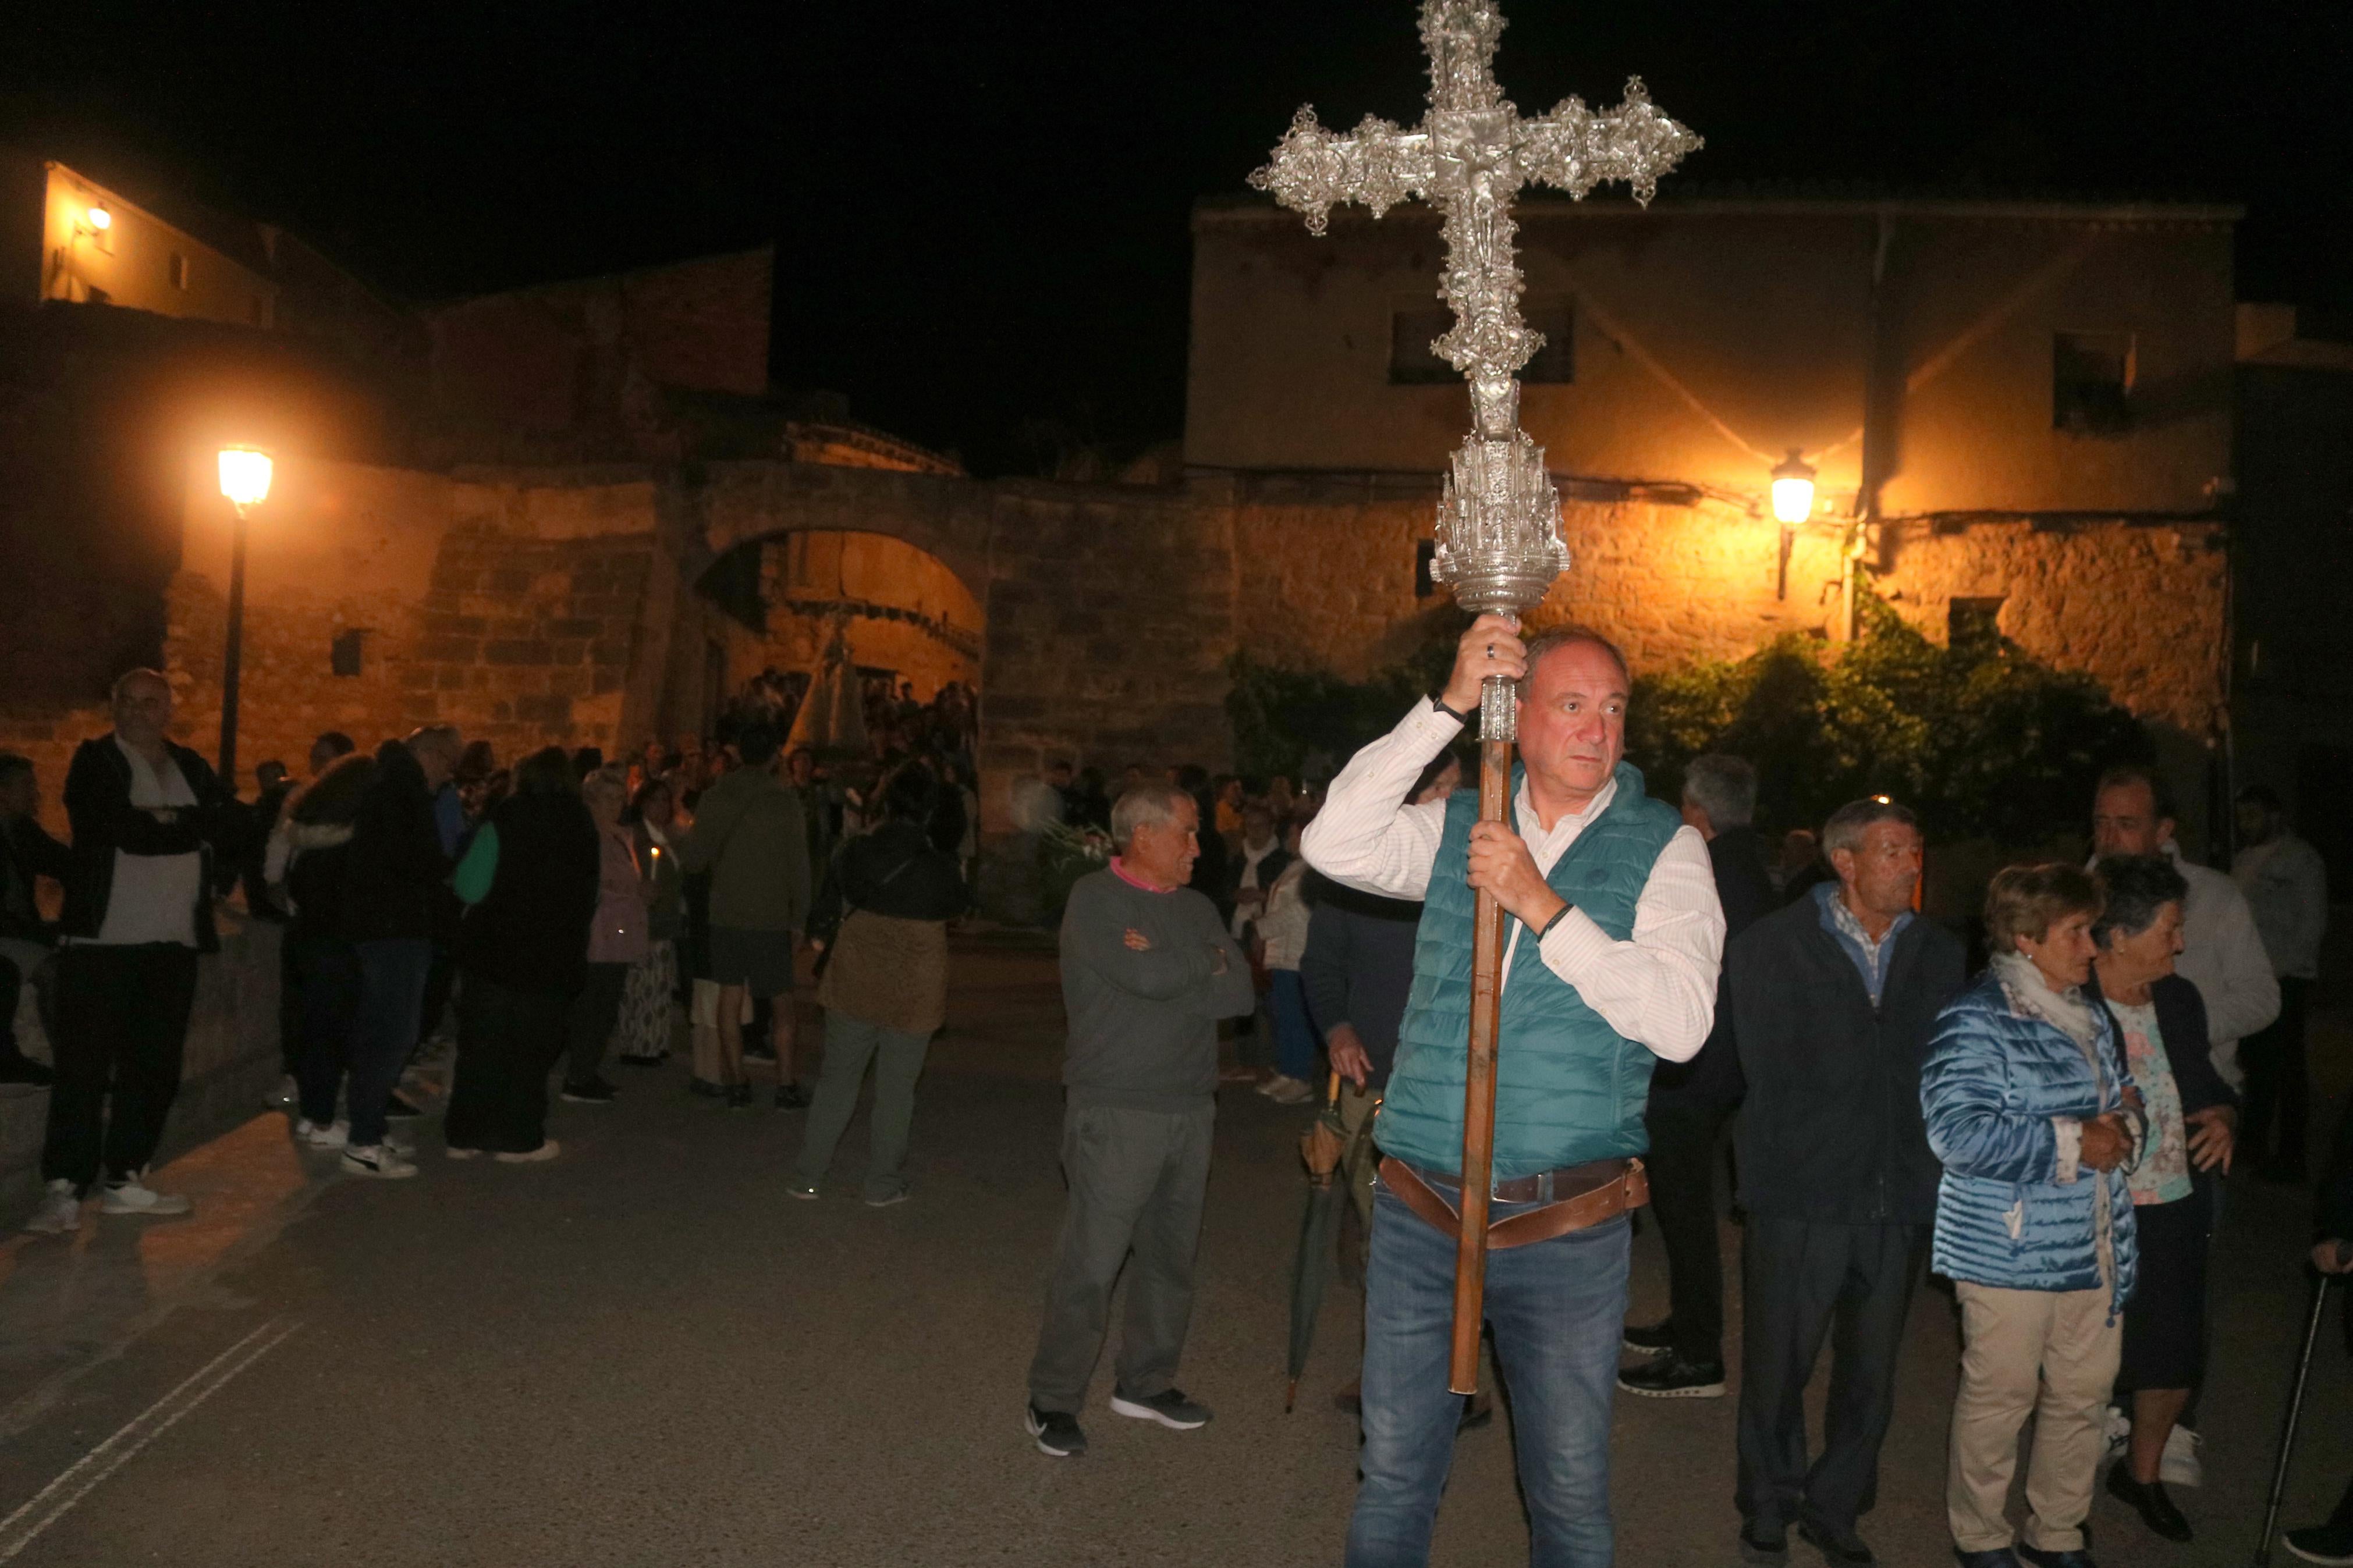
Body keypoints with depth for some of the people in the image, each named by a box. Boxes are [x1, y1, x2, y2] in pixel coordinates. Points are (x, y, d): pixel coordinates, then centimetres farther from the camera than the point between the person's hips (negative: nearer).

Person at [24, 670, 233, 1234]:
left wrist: (162, 822, -11)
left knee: (155, 1066, 7)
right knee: (84, 1065, -5)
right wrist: (187, 829, -6)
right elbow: (113, 826, -16)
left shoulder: (192, 768, 15)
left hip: (173, 941, 5)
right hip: (102, 937, -5)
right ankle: (64, 1187, 0)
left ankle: (124, 1178, 16)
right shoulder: (95, 761, 1)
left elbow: (226, 822, -2)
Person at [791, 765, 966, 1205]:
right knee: (895, 1090, 9)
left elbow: (824, 909, 5)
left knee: (836, 1080, 15)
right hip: (912, 995, -2)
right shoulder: (938, 865, -15)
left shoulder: (854, 854, -6)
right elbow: (956, 906, 5)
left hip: (854, 986, 3)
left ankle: (807, 1177, 20)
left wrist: (818, 936, 27)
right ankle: (882, 1185, 16)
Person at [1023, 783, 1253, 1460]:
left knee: (1171, 1256, 14)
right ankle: (1053, 1400, 9)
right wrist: (1208, 960, -4)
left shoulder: (1196, 907, 11)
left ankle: (1146, 1382, 29)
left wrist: (1167, 972, -11)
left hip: (1191, 1109, 7)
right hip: (1117, 1114, -6)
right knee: (1091, 1263, -3)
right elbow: (1149, 978, -21)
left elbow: (1240, 992, 0)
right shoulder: (1096, 899, -7)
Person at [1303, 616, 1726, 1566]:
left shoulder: (1664, 849, -2)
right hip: (1420, 1216, 2)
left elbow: (1681, 1022, -16)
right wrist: (1448, 704, -16)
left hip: (1569, 1229, -1)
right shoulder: (1457, 827, 5)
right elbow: (1335, 846, -14)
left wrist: (1541, 905, -19)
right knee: (1394, 1477, 14)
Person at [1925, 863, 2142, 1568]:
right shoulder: (1976, 1020, -13)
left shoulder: (2091, 1018, 12)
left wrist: (2122, 1129, 2)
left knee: (2083, 1393, 13)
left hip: (2094, 1247, 7)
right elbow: (1955, 1131, -23)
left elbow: (2117, 1102, 27)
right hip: (2010, 1251, -7)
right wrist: (2069, 1145, -19)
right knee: (1999, 1396, 3)